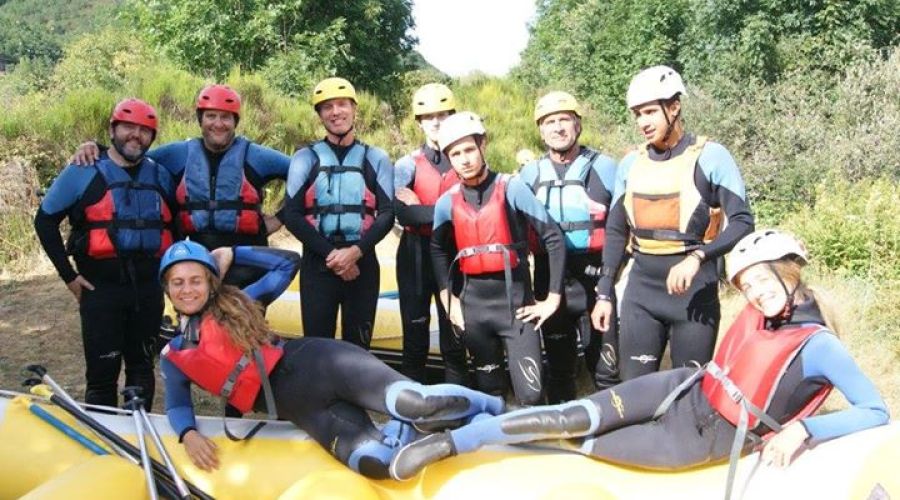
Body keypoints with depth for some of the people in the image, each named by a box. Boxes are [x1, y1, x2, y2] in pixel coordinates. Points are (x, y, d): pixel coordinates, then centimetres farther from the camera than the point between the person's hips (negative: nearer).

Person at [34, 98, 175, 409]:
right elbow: (45, 220, 1)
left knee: (142, 366, 13)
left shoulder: (160, 176, 9)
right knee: (102, 371, 0)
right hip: (100, 288, -3)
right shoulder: (83, 173, -2)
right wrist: (68, 275, -2)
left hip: (148, 287, 4)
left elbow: (175, 223, 20)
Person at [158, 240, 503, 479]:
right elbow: (177, 406, 13)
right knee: (372, 461, -28)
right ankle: (407, 426, 2)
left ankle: (494, 409, -2)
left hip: (314, 364, 0)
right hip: (297, 403, 1)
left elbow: (287, 263, 17)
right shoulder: (174, 357, 17)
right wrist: (189, 435, -9)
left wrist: (233, 254, 17)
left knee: (412, 403, -26)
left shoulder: (236, 302, 13)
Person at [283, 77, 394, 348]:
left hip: (362, 263, 1)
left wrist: (356, 251, -14)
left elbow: (387, 214, 1)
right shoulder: (305, 158, 5)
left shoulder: (376, 158, 8)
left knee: (358, 345, 7)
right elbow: (292, 216, -2)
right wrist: (329, 253, -13)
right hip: (317, 263, -1)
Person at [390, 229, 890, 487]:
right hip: (684, 392, 4)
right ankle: (448, 442, -18)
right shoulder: (756, 315, 6)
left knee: (585, 441, -16)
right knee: (575, 416, -17)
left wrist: (801, 429, -20)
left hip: (710, 439, -3)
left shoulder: (818, 344, -13)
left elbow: (876, 411, -12)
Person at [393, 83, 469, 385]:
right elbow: (403, 214, -14)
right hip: (417, 254, 0)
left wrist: (421, 208, -13)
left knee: (455, 338, 7)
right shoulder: (407, 165, 3)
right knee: (415, 336, 5)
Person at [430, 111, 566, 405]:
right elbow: (439, 251, 19)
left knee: (530, 395, -9)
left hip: (515, 300, -3)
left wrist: (553, 299, -8)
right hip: (472, 304, 3)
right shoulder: (447, 202, 2)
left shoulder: (512, 188, -7)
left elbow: (553, 239, -6)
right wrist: (447, 298, 8)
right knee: (489, 391, 13)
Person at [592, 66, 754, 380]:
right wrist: (604, 292, 10)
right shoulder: (631, 164, 9)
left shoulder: (709, 156, -6)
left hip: (694, 290, -4)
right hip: (640, 290, 4)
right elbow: (616, 231, 15)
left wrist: (696, 257, -26)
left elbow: (742, 222, -11)